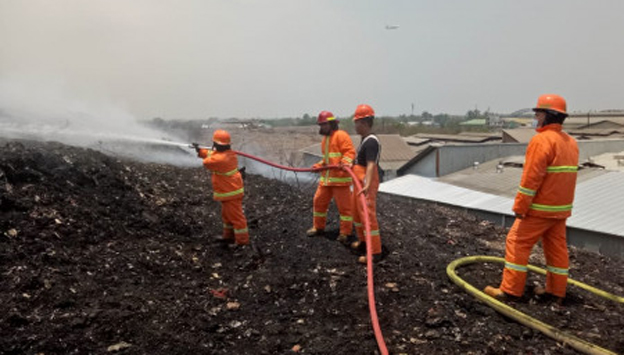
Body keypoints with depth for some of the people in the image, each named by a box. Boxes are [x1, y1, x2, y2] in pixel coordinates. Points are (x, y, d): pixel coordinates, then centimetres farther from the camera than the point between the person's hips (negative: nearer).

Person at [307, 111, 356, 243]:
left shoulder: (341, 135, -8)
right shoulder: (325, 138, 20)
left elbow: (350, 152, -18)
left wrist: (345, 162, -35)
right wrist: (319, 165, 20)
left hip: (340, 177, -9)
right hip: (326, 177, 9)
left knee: (344, 205, 0)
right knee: (319, 201, 12)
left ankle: (345, 232, 11)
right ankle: (318, 227, 28)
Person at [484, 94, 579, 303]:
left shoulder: (541, 140, -18)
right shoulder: (570, 142, 10)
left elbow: (531, 178, -22)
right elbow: (565, 175, 15)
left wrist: (520, 207, -17)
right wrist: (561, 202, 20)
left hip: (539, 209, -9)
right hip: (561, 208, 9)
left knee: (517, 243, -1)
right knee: (557, 247, 14)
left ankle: (510, 290, 2)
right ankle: (556, 291, 24)